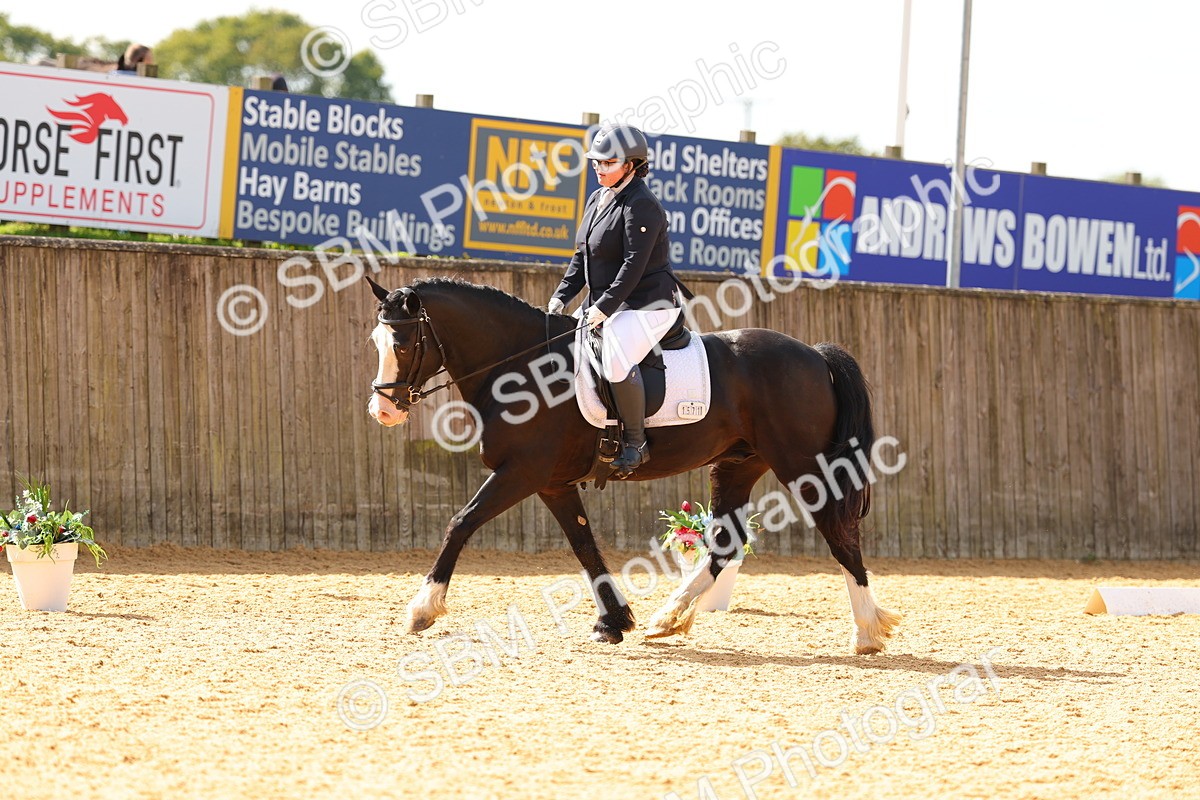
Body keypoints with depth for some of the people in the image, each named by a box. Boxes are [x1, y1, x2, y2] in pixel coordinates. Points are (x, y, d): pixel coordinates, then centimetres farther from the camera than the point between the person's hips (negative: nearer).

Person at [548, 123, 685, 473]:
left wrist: (604, 307, -25)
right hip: (602, 305, 11)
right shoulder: (597, 200, 14)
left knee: (617, 359, -34)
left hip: (647, 304, -11)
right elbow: (582, 258, 18)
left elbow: (634, 264, -21)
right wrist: (561, 297, 6)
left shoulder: (641, 206, -15)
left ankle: (635, 443, -22)